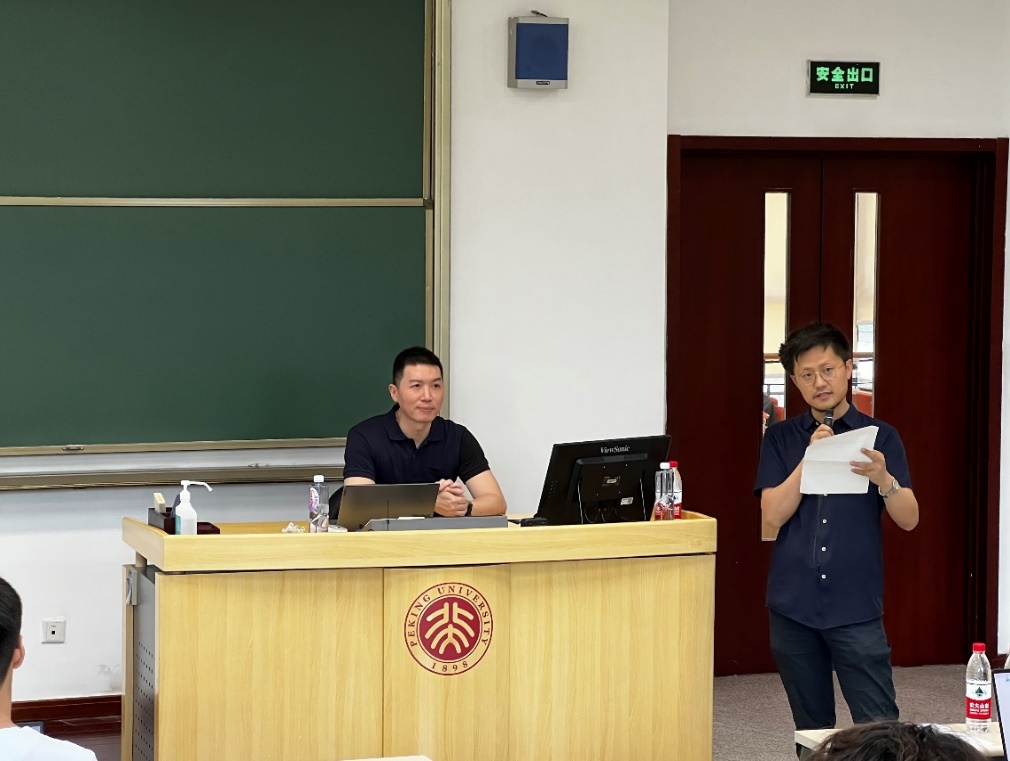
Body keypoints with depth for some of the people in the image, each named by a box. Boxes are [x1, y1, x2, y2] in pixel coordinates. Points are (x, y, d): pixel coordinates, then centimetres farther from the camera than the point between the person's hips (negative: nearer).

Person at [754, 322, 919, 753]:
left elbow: (909, 519, -6)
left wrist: (884, 479, -26)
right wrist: (810, 457, -16)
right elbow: (773, 514, -5)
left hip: (856, 608, -2)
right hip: (792, 607, 2)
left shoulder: (879, 437, 2)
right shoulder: (781, 439, 7)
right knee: (811, 730, 9)